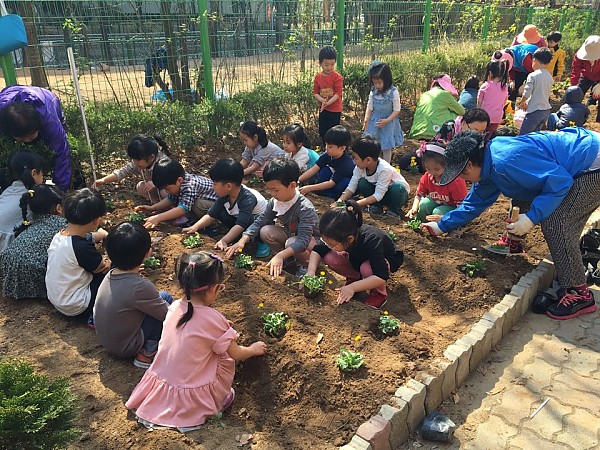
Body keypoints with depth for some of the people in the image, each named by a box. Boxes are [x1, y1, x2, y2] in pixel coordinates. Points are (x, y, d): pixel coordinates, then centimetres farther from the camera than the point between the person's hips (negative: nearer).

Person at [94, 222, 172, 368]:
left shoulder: (110, 274, -6)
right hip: (125, 349, -8)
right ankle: (148, 352, -2)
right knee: (165, 297, -6)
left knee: (159, 298, 13)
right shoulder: (140, 286, -30)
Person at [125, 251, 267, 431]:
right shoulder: (213, 318, -20)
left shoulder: (175, 307, -4)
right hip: (191, 396, -5)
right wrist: (254, 349, 12)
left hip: (158, 387, 5)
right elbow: (236, 354, -6)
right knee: (226, 358, 9)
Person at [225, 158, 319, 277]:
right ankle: (288, 258, 2)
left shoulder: (305, 208, -34)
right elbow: (259, 221, -9)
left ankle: (308, 264, -6)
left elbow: (303, 240, -40)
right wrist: (242, 241, -23)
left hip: (311, 240, -6)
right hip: (291, 235, 6)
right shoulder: (274, 202, -14)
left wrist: (279, 256, -50)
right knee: (265, 231, -17)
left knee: (291, 243, -37)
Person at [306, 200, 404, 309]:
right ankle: (355, 278, 5)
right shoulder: (338, 235, -26)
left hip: (385, 260, -5)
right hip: (359, 258, 5)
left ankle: (380, 293, -8)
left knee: (367, 269, -38)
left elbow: (382, 276, -44)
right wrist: (311, 272, -28)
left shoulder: (371, 241, -41)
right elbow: (318, 250, -11)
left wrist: (353, 287, -47)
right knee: (329, 258, -20)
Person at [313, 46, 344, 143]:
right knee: (322, 131, 14)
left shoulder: (337, 77, -12)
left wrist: (328, 103, -26)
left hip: (335, 109, -5)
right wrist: (322, 100, -20)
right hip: (323, 109, 5)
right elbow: (315, 92, 0)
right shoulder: (318, 77, 1)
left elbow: (338, 93, -16)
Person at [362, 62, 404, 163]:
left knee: (387, 148, 7)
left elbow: (396, 110, -11)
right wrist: (366, 119, -14)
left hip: (388, 123, -3)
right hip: (374, 122, 3)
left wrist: (387, 120, -23)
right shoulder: (373, 92, -4)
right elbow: (369, 107, 3)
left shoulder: (394, 92, -15)